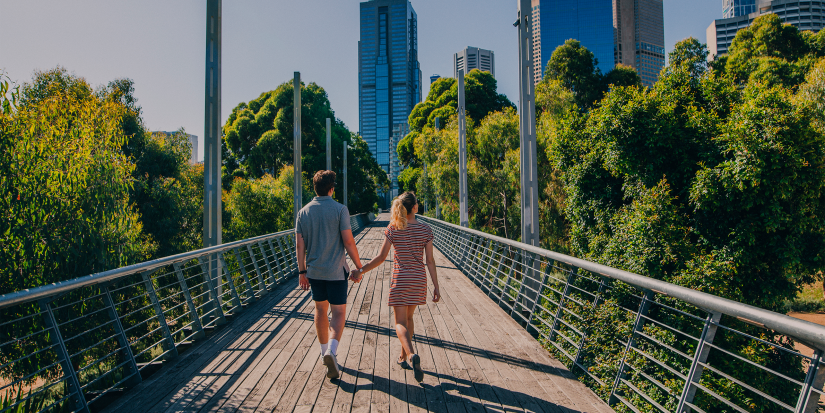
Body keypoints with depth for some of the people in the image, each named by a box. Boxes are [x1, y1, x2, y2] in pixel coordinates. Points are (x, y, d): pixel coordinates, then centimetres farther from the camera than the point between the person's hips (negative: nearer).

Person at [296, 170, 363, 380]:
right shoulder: (340, 209, -10)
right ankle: (331, 351, -18)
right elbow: (348, 241, -13)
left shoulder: (303, 212, 3)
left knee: (321, 309, 18)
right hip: (335, 270, -4)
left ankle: (325, 351, 28)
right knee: (338, 312, 2)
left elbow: (299, 245, 2)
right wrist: (358, 266, -3)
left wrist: (302, 271, 9)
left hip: (314, 270, 4)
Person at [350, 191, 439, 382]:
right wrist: (436, 287, 1)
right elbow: (430, 260, -4)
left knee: (401, 323, 2)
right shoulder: (425, 229, -3)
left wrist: (361, 271, 1)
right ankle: (403, 356, 32)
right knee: (408, 317, 21)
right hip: (419, 280, 2)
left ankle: (412, 355, -23)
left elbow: (381, 257, -9)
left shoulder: (392, 229, -6)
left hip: (400, 279, -2)